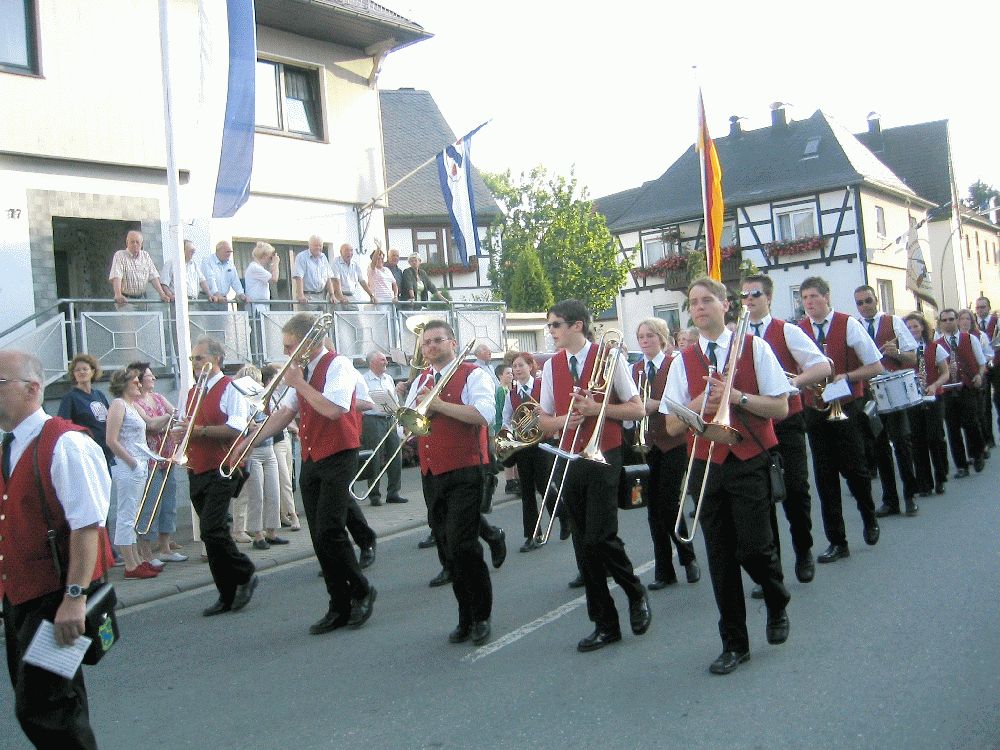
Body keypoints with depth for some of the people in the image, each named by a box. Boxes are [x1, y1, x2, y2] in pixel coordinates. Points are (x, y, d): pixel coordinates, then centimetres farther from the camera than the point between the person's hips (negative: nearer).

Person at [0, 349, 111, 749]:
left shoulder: (65, 444, -18)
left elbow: (88, 525, -23)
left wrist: (75, 596, -26)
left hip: (55, 599, -9)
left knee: (40, 709, -6)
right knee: (33, 702, 18)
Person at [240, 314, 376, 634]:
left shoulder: (338, 365, -10)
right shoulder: (301, 371, 15)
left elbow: (334, 409, -24)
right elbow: (284, 413, 16)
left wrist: (299, 383, -15)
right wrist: (252, 441, 8)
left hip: (337, 459, -8)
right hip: (310, 461, 8)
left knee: (330, 531, -15)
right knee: (319, 537, 6)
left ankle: (362, 590, 6)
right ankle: (340, 607, 13)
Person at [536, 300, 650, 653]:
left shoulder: (609, 357, -4)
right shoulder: (551, 366, 8)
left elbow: (637, 409, -3)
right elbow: (543, 420, 13)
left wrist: (595, 408, -16)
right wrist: (563, 420, -8)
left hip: (605, 458, -5)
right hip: (569, 460, 5)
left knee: (600, 537, -13)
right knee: (583, 544, 6)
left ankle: (635, 592, 17)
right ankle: (604, 624, 17)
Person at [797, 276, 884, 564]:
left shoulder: (848, 325, -6)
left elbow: (876, 366, -4)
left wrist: (844, 376, -16)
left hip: (846, 408, -3)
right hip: (815, 410, 3)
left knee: (854, 470, 0)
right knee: (824, 478, 4)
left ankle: (869, 520, 32)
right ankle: (837, 542, 13)